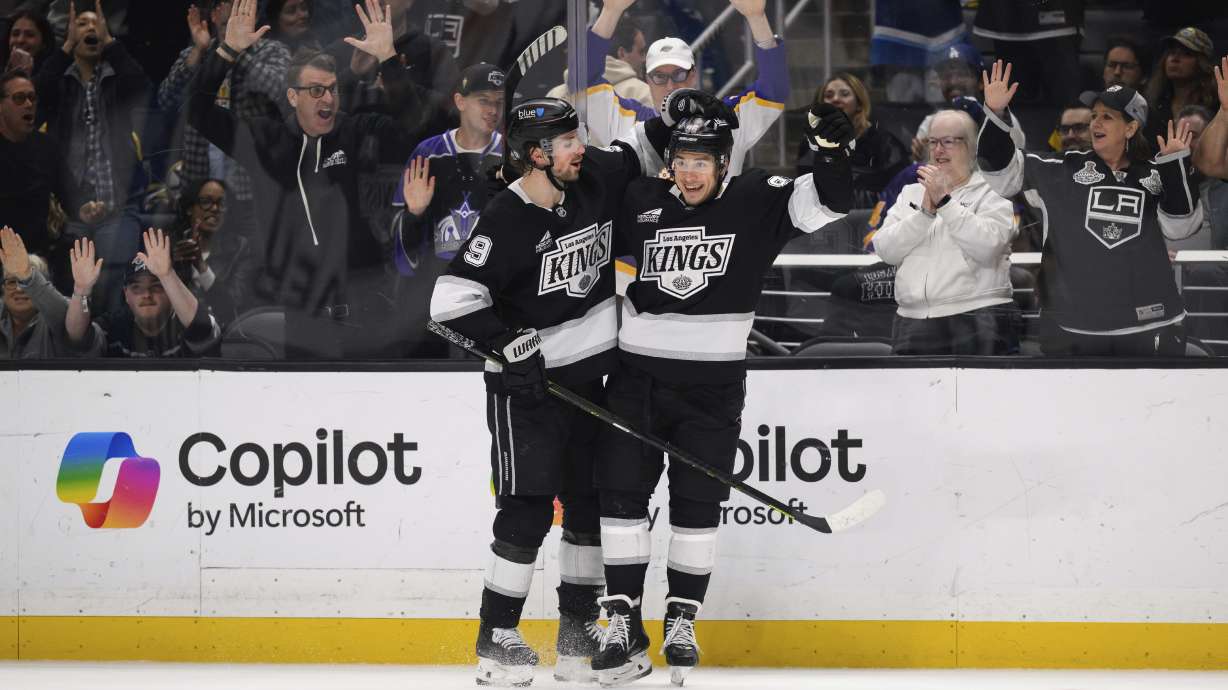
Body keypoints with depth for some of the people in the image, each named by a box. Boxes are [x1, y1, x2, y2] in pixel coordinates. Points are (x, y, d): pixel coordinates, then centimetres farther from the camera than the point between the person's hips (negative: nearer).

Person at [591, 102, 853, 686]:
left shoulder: (756, 201, -3)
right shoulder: (640, 201, 3)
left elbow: (827, 202, -12)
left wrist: (831, 150, -28)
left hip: (713, 384, -2)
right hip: (637, 375, 2)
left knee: (697, 504, 2)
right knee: (621, 494, -1)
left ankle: (681, 623, 14)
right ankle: (624, 628, 5)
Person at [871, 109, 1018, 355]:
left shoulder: (991, 193, 5)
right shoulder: (911, 193, 18)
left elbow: (987, 247, -13)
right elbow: (885, 250, 5)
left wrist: (945, 202, -13)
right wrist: (925, 212, -8)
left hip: (975, 320, -4)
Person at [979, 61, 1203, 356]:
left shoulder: (1154, 176, 8)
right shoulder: (1064, 172, 6)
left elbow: (1180, 226, -4)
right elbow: (1002, 171, 4)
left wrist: (1175, 164, -11)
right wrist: (995, 113, -8)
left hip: (1148, 328, 0)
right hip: (1073, 328, 0)